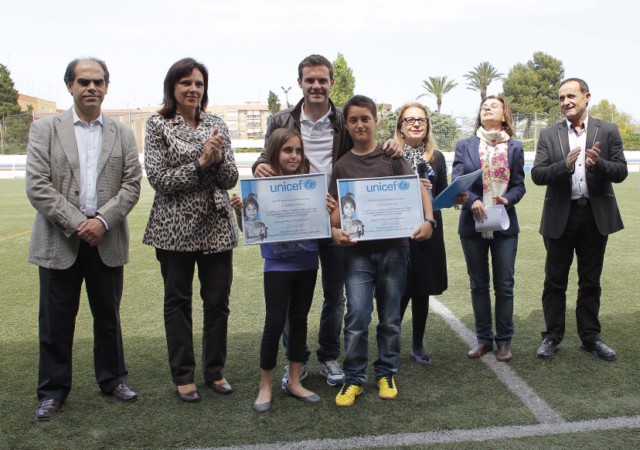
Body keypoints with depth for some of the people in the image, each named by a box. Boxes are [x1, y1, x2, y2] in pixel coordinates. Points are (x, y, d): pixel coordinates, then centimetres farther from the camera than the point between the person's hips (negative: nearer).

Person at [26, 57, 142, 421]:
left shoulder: (123, 134, 9)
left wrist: (102, 220, -13)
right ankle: (53, 390, 20)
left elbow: (132, 185, 1)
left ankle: (113, 378, 28)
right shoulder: (45, 129, 3)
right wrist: (76, 223, -14)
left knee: (108, 316, 12)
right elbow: (37, 186, -5)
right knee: (56, 320, 6)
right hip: (59, 241, -1)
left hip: (107, 240, 2)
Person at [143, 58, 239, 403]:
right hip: (175, 227, -3)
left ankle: (215, 371, 24)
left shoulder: (216, 125, 8)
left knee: (218, 300, 8)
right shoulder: (158, 125, -1)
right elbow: (159, 179, -9)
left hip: (216, 226, 3)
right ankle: (183, 376, 21)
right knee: (177, 301, 9)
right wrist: (200, 164, -16)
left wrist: (218, 159, -15)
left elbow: (230, 179, 4)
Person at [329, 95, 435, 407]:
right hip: (358, 250, 0)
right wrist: (334, 230, -16)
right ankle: (353, 378, 11)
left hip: (394, 247, 0)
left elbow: (419, 190, -1)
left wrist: (428, 220, -17)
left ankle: (386, 373, 26)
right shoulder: (342, 165, 6)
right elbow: (336, 207, 4)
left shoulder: (392, 156, 3)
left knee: (390, 317, 10)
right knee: (357, 316, -5)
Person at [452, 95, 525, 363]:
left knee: (504, 286, 3)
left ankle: (504, 341, 17)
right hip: (472, 224, 0)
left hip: (504, 225, 0)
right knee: (478, 285, 9)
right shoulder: (465, 146, 5)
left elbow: (519, 185, 4)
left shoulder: (514, 147, 7)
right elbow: (457, 181, -5)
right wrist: (472, 201, -23)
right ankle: (484, 339, 21)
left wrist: (507, 199, -18)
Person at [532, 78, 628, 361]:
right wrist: (564, 165, -23)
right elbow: (537, 175, -6)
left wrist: (599, 164, -22)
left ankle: (590, 337, 23)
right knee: (555, 281, 6)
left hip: (596, 215, 1)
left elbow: (621, 172, -2)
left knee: (590, 282, 11)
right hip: (560, 217, 0)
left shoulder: (608, 131, 3)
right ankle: (552, 336, 18)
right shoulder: (549, 135, 3)